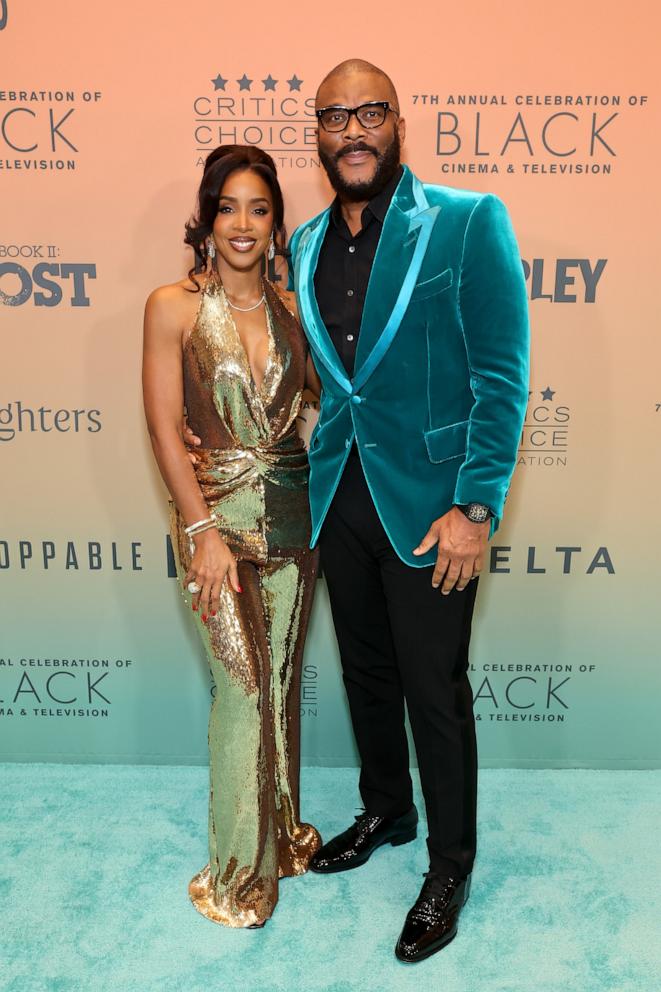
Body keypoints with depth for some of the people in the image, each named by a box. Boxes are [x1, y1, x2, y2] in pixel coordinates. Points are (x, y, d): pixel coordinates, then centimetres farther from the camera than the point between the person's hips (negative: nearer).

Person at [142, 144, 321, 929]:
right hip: (218, 512, -4)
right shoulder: (172, 307, -8)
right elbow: (163, 428, -10)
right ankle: (239, 870, 23)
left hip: (291, 507, 4)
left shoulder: (288, 308, 5)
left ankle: (282, 830, 36)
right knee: (244, 687, 0)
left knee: (283, 679, 14)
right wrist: (203, 531, -13)